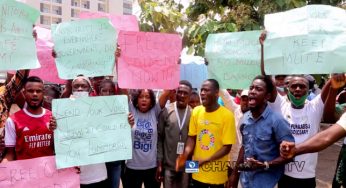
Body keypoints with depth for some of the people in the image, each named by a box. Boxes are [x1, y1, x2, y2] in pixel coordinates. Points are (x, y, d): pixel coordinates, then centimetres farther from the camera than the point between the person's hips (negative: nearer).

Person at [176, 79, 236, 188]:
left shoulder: (227, 115, -12)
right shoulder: (196, 111, 1)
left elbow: (227, 147, -11)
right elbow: (192, 137, 7)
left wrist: (206, 160, -19)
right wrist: (185, 154, -11)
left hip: (217, 174, -4)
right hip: (198, 172, 4)